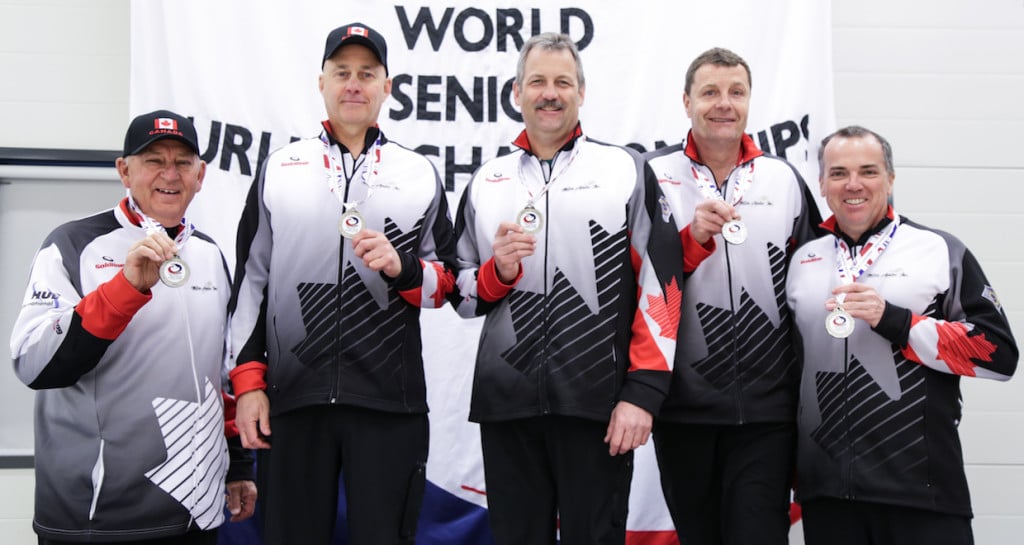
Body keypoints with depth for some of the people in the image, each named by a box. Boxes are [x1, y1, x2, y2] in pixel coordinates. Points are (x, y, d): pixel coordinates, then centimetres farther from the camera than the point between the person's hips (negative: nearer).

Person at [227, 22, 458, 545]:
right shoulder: (279, 168, 10)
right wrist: (248, 381, 2)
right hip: (291, 395, 1)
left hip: (389, 401, 0)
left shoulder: (420, 174, 10)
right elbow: (250, 280, 9)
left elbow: (448, 281, 11)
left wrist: (403, 269, -11)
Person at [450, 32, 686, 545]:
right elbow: (462, 296, 15)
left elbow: (660, 287, -2)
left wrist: (643, 392, -10)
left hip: (598, 405, -3)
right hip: (506, 404, 3)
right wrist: (497, 272, -7)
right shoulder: (486, 181, 12)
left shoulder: (627, 171, 3)